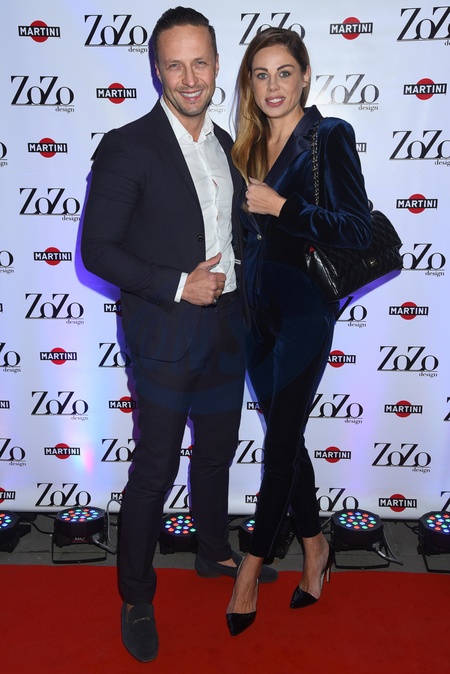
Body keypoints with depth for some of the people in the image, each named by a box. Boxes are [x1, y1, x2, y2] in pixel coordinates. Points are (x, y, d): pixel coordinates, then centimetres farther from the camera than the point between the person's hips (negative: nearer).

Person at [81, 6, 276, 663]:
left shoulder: (226, 144, 10)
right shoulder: (127, 147, -12)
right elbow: (97, 248, -15)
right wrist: (178, 286, -21)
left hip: (226, 328, 7)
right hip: (165, 334, -6)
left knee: (217, 450, 21)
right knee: (154, 470, 4)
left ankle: (215, 552, 44)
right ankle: (136, 598, 25)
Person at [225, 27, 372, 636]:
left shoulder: (330, 137, -6)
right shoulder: (250, 146, 12)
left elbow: (358, 230, -15)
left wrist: (281, 206, -18)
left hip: (304, 307, -6)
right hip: (257, 305, 7)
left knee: (282, 438, -1)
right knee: (285, 433, 13)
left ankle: (251, 569, 14)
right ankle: (315, 546, 31)